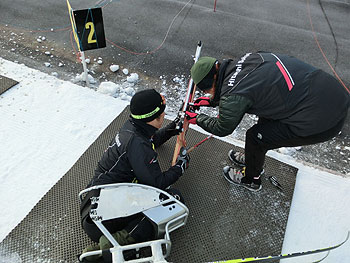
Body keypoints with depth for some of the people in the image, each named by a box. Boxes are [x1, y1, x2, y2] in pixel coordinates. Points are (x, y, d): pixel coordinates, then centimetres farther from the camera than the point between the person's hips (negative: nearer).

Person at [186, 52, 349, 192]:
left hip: (320, 122, -9)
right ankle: (252, 158, 48)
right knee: (266, 118, 24)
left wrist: (197, 119, 17)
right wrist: (212, 101, 26)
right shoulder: (246, 59, 4)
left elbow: (222, 129, 2)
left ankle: (251, 179, 33)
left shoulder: (233, 96, -18)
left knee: (256, 136, 5)